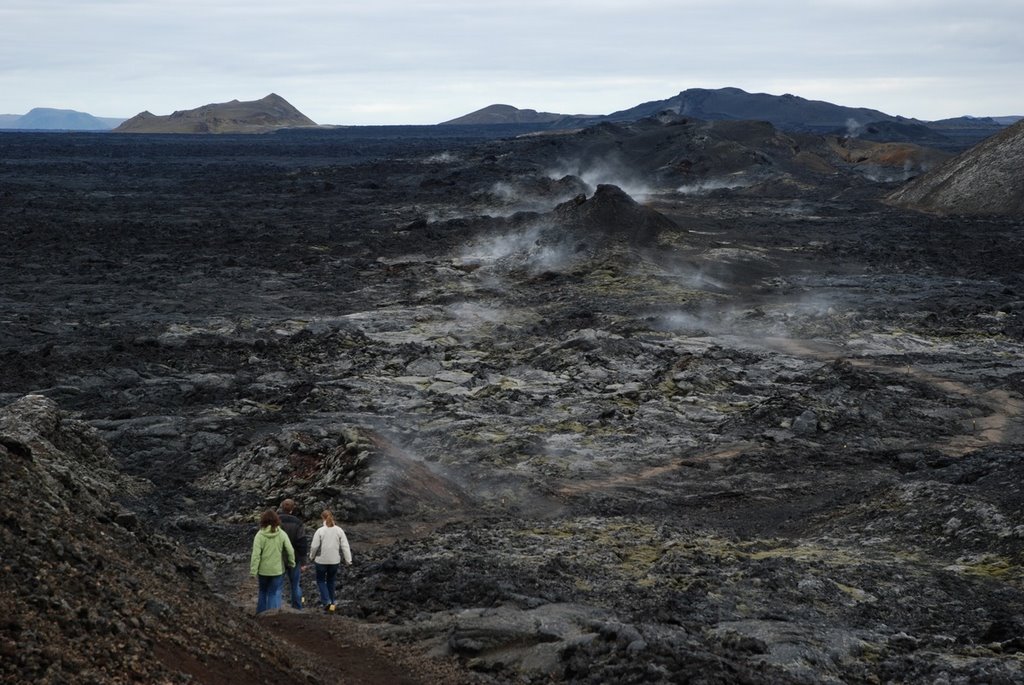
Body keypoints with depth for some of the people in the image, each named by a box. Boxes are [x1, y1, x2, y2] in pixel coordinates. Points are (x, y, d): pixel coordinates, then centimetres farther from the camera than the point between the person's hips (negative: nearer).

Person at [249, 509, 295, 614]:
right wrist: (291, 563, 12)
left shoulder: (260, 535, -10)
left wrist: (254, 570, -8)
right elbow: (290, 551, -3)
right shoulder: (282, 534, -5)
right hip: (278, 570, 0)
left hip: (263, 570, 0)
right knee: (275, 594, 6)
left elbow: (256, 554, -12)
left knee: (263, 592, 18)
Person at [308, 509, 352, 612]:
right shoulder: (339, 530, -3)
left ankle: (326, 601, -1)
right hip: (335, 561, 3)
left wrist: (312, 557, 7)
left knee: (321, 580, 14)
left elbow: (314, 546, -11)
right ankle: (332, 602, 22)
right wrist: (348, 560, 1)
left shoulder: (320, 531, -12)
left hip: (321, 560, -3)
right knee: (331, 581, 19)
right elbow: (345, 546, -4)